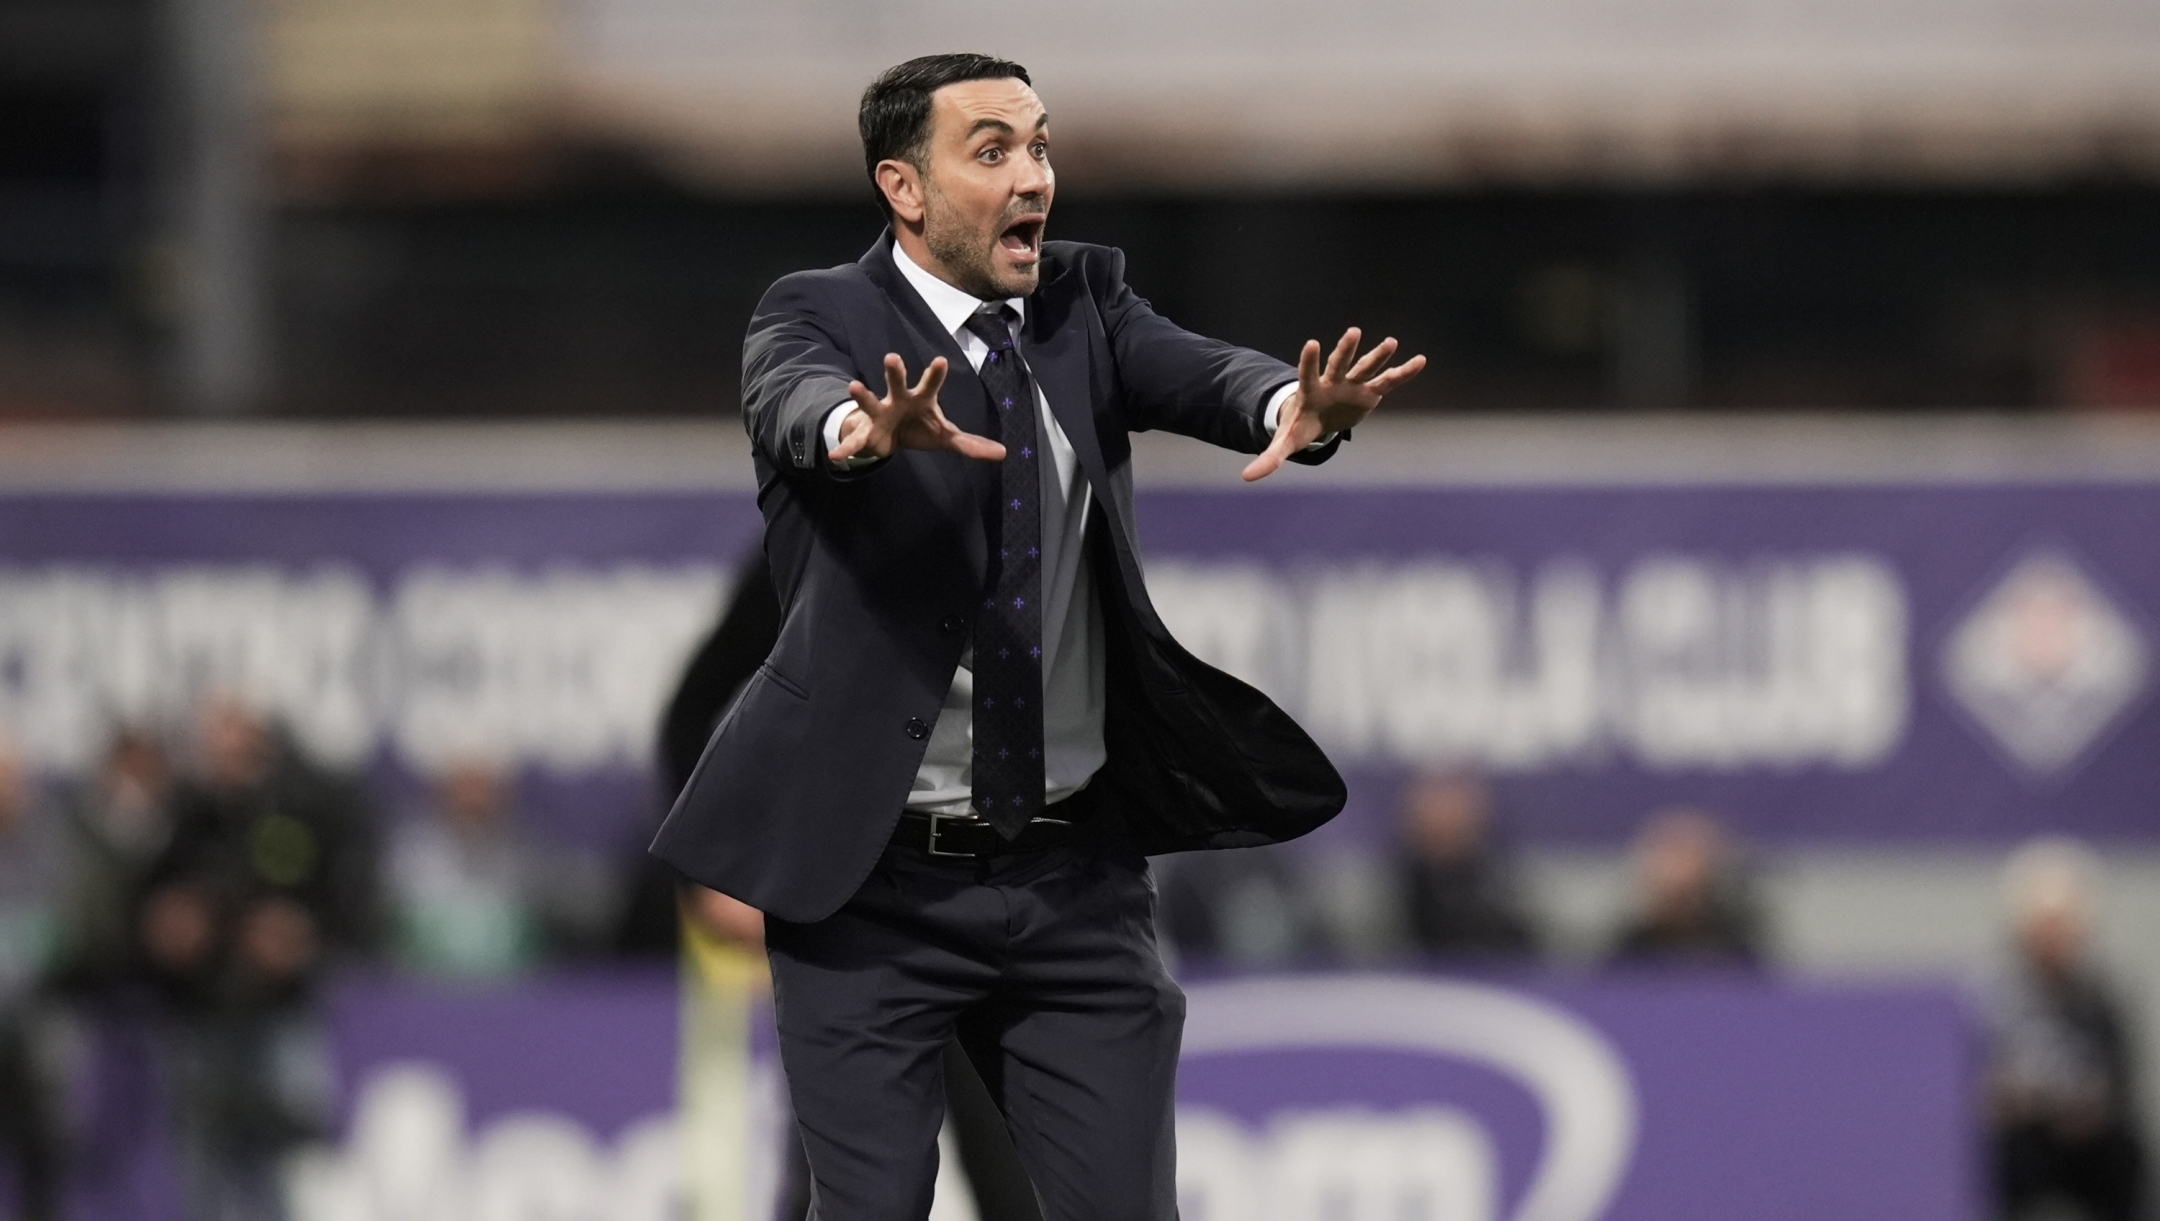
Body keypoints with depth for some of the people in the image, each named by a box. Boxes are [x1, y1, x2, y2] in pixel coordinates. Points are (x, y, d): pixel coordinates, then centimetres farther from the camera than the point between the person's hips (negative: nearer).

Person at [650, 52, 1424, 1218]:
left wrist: (1293, 405, -38)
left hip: (1076, 885, 3)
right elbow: (796, 401, -28)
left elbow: (1194, 372, -13)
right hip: (874, 888, -3)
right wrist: (869, 430, -53)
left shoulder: (1083, 303, 6)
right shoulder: (817, 318, -5)